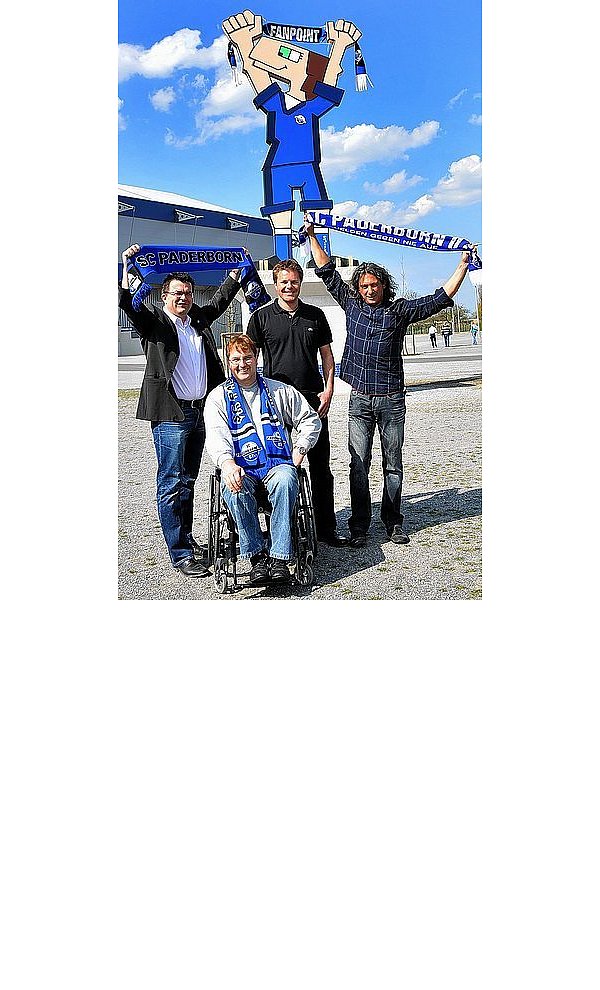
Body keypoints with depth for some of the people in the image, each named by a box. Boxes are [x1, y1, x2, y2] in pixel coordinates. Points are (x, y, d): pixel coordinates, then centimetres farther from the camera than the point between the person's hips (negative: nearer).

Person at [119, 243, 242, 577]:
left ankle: (186, 538, 25)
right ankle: (180, 554, -4)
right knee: (171, 483, -6)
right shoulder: (154, 320, 1)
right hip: (170, 414, -7)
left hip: (201, 411, 7)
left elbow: (220, 301, 32)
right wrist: (128, 267, -27)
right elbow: (128, 303, -16)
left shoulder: (198, 319, 17)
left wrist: (237, 270, 32)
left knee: (188, 480, 15)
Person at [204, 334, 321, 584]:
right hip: (240, 468, 0)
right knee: (234, 489, -37)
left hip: (278, 463, 1)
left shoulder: (279, 391, 18)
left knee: (285, 481, -36)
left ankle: (278, 556, -34)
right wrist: (226, 462, -26)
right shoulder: (218, 397, 13)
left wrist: (300, 448, 7)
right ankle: (256, 556, -28)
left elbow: (310, 420, 25)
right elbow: (216, 435, -6)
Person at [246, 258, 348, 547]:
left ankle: (326, 528, 14)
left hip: (313, 399, 3)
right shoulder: (262, 316, 3)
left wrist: (328, 390, 2)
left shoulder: (315, 315, 11)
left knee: (320, 466, 6)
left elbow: (327, 356, 14)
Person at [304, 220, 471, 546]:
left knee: (393, 464, 6)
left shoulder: (400, 310, 4)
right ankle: (359, 526, 7)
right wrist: (312, 237, 21)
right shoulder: (351, 304, 10)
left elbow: (440, 298, 3)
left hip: (391, 400, -1)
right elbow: (328, 273, 18)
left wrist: (463, 265, 0)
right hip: (359, 400, 1)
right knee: (359, 464, 0)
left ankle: (393, 523, 15)